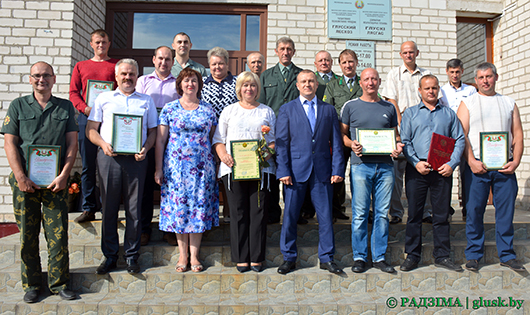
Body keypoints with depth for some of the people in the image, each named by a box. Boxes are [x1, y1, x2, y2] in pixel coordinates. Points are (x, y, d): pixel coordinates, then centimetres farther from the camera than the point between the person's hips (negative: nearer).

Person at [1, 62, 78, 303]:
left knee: (58, 233, 1)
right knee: (27, 234, 7)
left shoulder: (66, 107, 9)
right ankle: (31, 284, 21)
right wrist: (20, 177, -8)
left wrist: (64, 175, -6)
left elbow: (72, 143, 4)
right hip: (25, 180, 0)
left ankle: (59, 282, 14)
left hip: (56, 181, 0)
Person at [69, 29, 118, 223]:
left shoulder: (117, 65, 13)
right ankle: (89, 209, 8)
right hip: (86, 118, 2)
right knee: (88, 165, 2)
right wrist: (84, 108, -7)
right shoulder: (81, 66, 19)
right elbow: (73, 92, 12)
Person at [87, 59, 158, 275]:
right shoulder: (103, 98, 14)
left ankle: (131, 255, 14)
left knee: (134, 208, 2)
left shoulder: (146, 101, 16)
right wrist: (103, 144, -9)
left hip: (136, 159, 0)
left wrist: (146, 148, -7)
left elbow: (153, 131, 12)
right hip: (109, 157, 0)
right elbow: (91, 129, 10)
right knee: (109, 207, 4)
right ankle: (110, 255, 16)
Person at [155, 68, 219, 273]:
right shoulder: (169, 109, 5)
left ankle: (194, 255, 11)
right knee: (178, 207, 2)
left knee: (199, 208, 1)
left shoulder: (208, 110, 8)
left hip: (202, 167, 1)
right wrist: (158, 168, -2)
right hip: (175, 167, 0)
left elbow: (213, 140, 10)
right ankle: (183, 254, 15)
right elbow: (160, 140, 3)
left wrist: (217, 166, 5)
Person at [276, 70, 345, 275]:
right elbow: (281, 143, 1)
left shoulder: (329, 110, 11)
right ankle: (289, 258, 19)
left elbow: (336, 142, 8)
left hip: (322, 171, 1)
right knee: (290, 215, 4)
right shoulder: (287, 110, 7)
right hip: (296, 170, -1)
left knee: (325, 215, 5)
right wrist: (283, 171, -8)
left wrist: (337, 170, -1)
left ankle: (326, 258, 20)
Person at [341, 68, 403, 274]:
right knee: (360, 213, -1)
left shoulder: (389, 108, 16)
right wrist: (351, 144, -10)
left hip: (385, 166, 3)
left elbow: (396, 135, 20)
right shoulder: (350, 106, 8)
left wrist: (398, 146, -2)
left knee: (382, 212, 6)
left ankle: (379, 257, 17)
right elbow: (342, 134, 9)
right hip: (361, 165, -2)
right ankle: (359, 257, 11)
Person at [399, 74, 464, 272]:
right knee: (414, 213, 2)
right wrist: (416, 162, -11)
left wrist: (451, 164, -7)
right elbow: (404, 141, 3)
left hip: (442, 171, 1)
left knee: (442, 214, 5)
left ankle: (442, 256, 16)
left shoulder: (449, 114, 14)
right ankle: (412, 256, 11)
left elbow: (459, 140, 8)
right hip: (416, 169, -1)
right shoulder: (410, 113, 11)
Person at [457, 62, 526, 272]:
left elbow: (518, 135, 11)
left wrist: (516, 161, -3)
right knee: (474, 211, 0)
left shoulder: (509, 103, 15)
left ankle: (507, 255, 18)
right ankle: (473, 255, 11)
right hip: (477, 166, -2)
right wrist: (471, 161, -13)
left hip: (505, 166, 2)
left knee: (506, 211, 5)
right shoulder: (467, 103, 7)